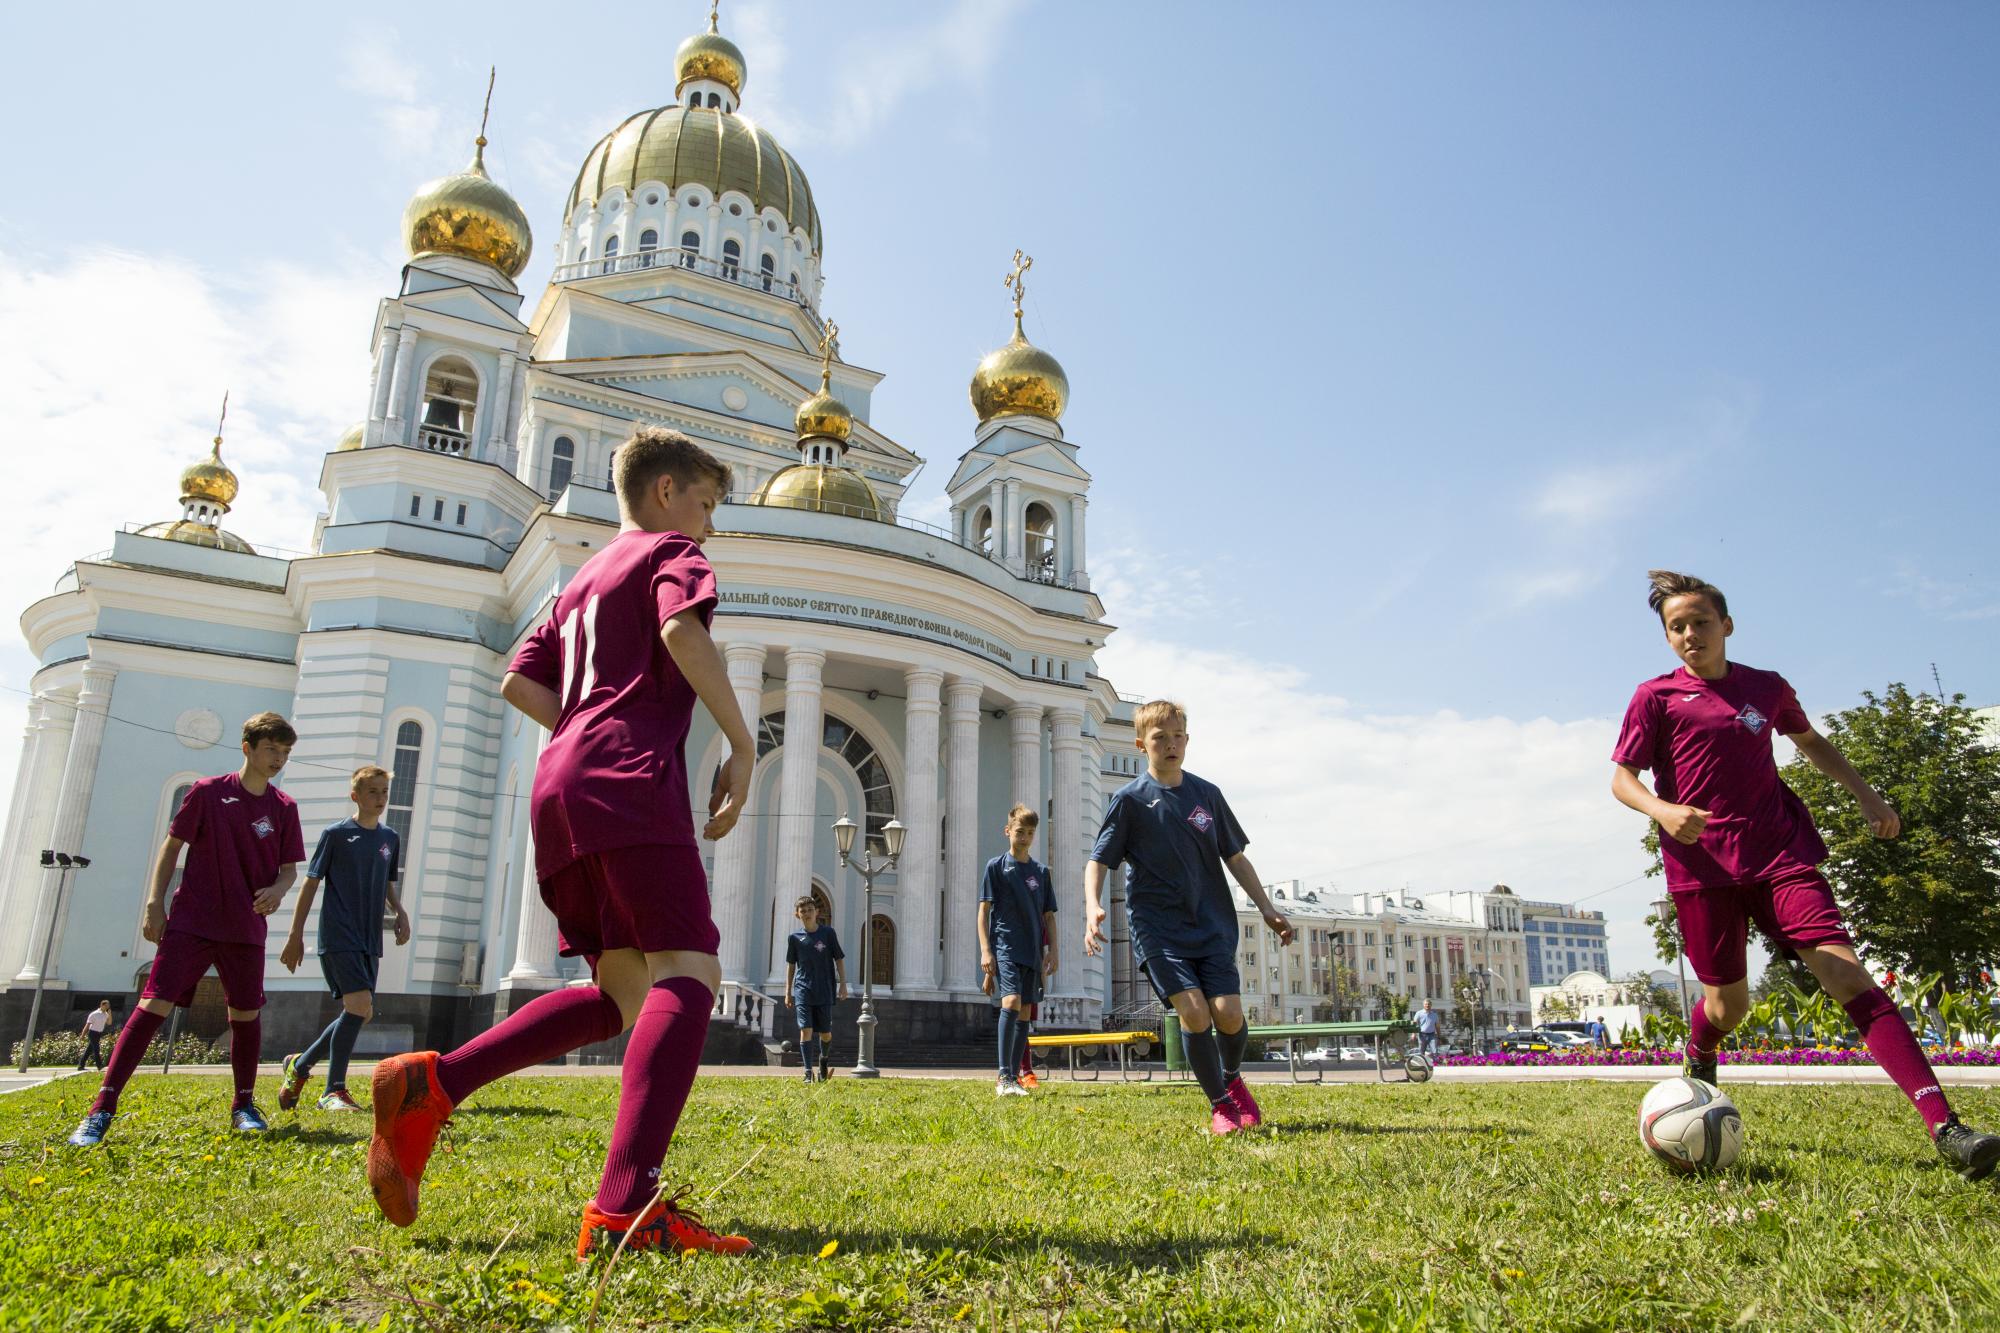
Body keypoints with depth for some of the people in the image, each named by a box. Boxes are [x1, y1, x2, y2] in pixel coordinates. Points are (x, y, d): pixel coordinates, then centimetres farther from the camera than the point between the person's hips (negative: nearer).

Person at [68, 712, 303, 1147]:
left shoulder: (284, 808, 5)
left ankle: (244, 1105, 21)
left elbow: (290, 867, 9)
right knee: (153, 1004, -11)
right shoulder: (208, 792, -1)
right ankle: (101, 1110, -5)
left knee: (246, 1014, 6)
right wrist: (155, 903, -3)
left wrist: (277, 889, -14)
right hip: (191, 920, -2)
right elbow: (172, 846, 3)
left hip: (245, 927, 3)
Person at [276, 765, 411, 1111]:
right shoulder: (335, 834, -3)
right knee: (360, 1005, -18)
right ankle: (334, 1091, -6)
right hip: (338, 936, -6)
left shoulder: (390, 838, 13)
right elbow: (310, 884, -1)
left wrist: (400, 913, 3)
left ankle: (299, 1065, 30)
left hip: (369, 940, 7)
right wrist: (295, 936, -3)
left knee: (360, 1014, 8)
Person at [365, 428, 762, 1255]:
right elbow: (683, 631, -15)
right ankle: (625, 1206, -31)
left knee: (622, 989, 13)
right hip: (631, 786, -9)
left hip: (560, 787, 9)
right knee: (688, 973, -17)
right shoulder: (669, 551, 7)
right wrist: (741, 745, -12)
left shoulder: (582, 580, 31)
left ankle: (433, 1082, 4)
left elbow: (521, 683, 24)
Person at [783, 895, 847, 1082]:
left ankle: (824, 1058, 37)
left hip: (825, 992, 0)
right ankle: (808, 1072, -6)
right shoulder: (794, 937, 3)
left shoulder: (828, 932, -1)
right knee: (806, 1031, -11)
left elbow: (839, 959, 3)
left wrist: (843, 984, -3)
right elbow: (791, 965, 12)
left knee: (825, 1033, 7)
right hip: (802, 991, 0)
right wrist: (788, 991, 12)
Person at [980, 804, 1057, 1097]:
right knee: (1011, 1002, -22)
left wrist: (1052, 951, 6)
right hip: (1004, 948, -5)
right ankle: (1004, 1076, -21)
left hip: (1032, 951, 5)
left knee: (1024, 1012, 6)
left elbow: (1049, 916, 15)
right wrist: (985, 950, -10)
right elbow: (984, 910, -2)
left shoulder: (1041, 871, 12)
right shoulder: (996, 866, 1)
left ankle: (1014, 1078, 13)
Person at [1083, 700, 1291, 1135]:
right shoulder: (1130, 798, -3)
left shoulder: (1206, 793, 7)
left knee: (1228, 1013, -8)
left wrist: (1266, 907, 10)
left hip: (1213, 924, 3)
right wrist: (1093, 907, -22)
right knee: (1193, 1010, -17)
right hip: (1158, 928, -3)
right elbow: (1098, 860, -5)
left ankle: (1232, 1078, 26)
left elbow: (1235, 857, 15)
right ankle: (1219, 1104, 6)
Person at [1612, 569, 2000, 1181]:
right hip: (1703, 866, -2)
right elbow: (1622, 777, -2)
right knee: (1728, 1002, 3)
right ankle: (1698, 1065, 38)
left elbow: (1811, 742, 30)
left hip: (1780, 853, 2)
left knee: (1845, 972, -15)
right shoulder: (1656, 697, 2)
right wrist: (1661, 811, -22)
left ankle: (1944, 1126, -19)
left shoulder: (1766, 687, 12)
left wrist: (1865, 793, 18)